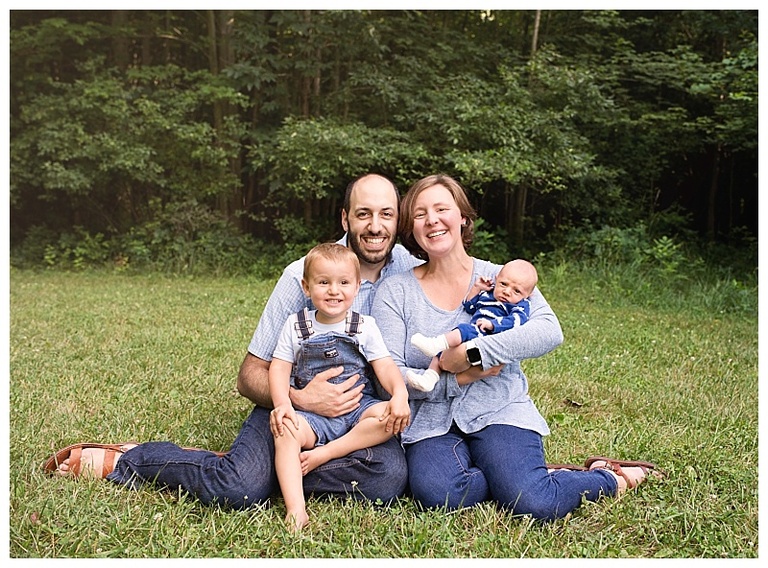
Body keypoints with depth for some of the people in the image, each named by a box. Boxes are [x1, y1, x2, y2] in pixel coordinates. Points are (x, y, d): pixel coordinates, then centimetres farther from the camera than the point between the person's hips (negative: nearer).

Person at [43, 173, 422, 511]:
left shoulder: (412, 274, -2)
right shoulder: (303, 275, -8)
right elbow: (250, 376, -7)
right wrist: (302, 398, -25)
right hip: (291, 404, -2)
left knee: (389, 478, -33)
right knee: (239, 489, -30)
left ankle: (277, 465, -13)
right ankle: (124, 460, -5)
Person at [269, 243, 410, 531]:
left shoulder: (365, 326, 5)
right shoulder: (296, 325, 6)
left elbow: (385, 366, -3)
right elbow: (279, 368, 2)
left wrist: (400, 394, -24)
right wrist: (282, 404, -17)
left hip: (358, 407, 1)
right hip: (312, 413, 0)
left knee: (390, 417, -29)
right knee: (284, 431, -30)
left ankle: (323, 454, -25)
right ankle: (295, 511, -34)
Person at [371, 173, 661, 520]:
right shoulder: (394, 292, 4)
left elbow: (550, 331, -13)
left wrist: (472, 353, -20)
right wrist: (460, 378, -14)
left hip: (499, 412, -1)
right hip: (431, 423, 1)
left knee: (534, 505, -24)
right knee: (437, 495, -30)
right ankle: (525, 475, -4)